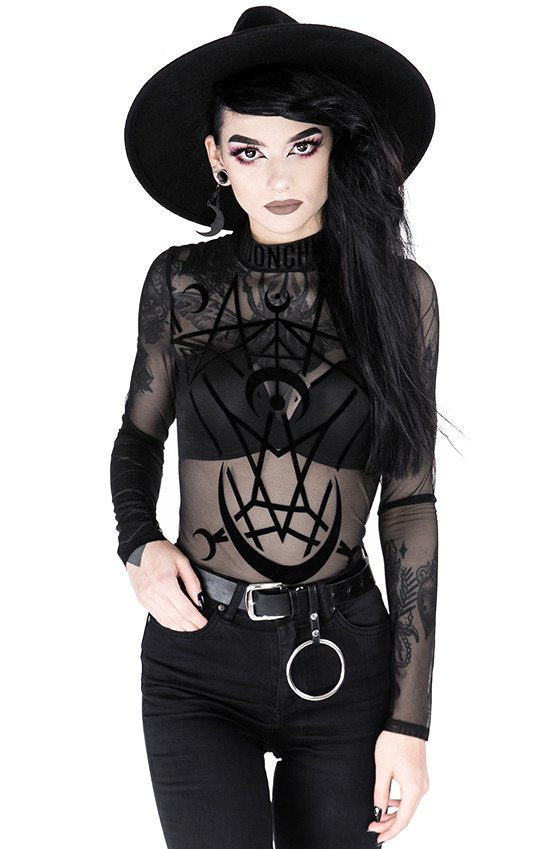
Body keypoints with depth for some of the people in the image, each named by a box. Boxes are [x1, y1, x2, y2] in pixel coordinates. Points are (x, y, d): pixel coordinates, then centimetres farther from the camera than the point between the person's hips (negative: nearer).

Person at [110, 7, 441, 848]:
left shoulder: (397, 290, -2)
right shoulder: (182, 282, 0)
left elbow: (410, 504, -1)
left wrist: (411, 719, -4)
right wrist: (139, 543, -6)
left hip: (343, 657, 1)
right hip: (197, 656, 0)